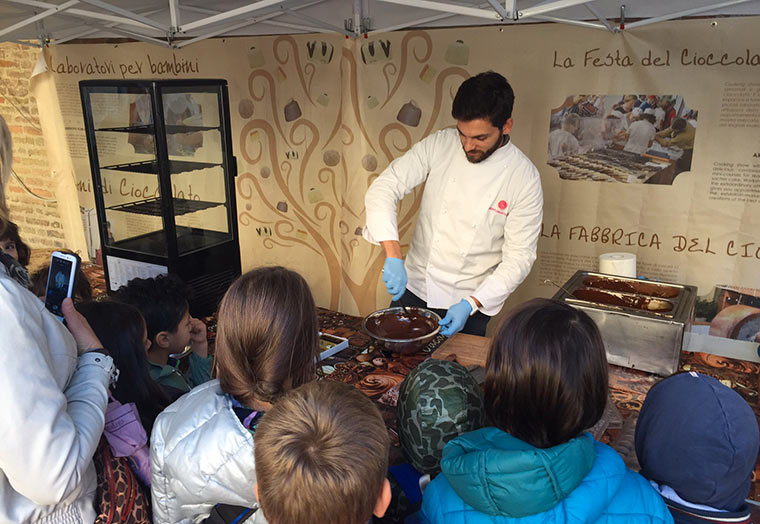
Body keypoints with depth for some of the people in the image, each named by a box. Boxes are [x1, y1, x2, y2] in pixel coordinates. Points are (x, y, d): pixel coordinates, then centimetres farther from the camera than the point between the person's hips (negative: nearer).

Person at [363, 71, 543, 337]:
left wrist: (470, 304, -21)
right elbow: (384, 188, -14)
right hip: (414, 289, 3)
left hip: (471, 305, -2)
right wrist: (394, 256, -27)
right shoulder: (439, 145, -9)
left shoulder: (524, 178, -15)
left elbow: (519, 257, -12)